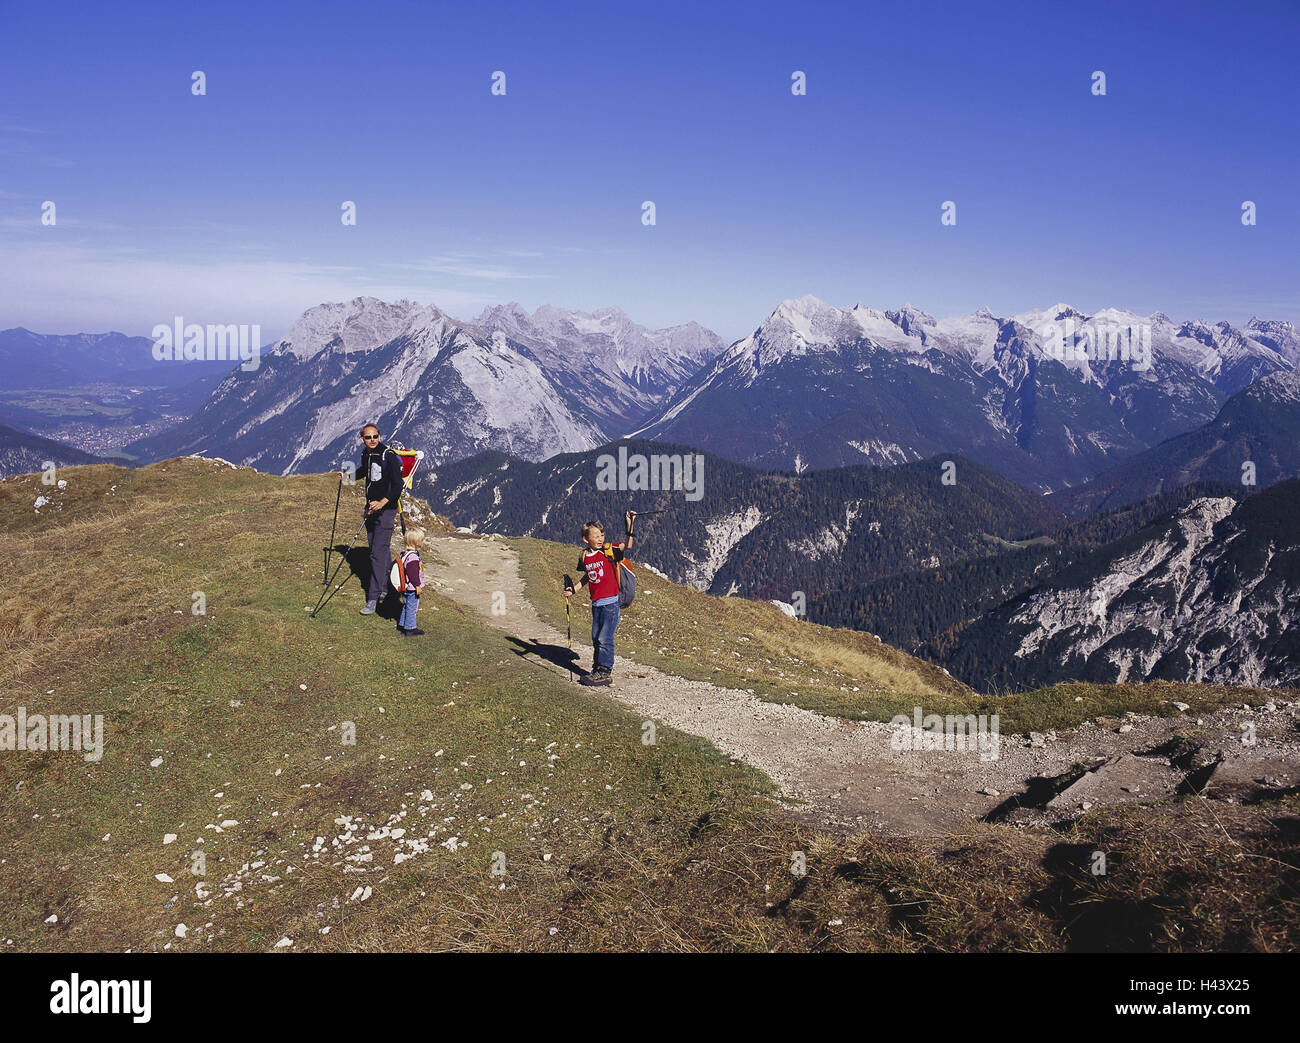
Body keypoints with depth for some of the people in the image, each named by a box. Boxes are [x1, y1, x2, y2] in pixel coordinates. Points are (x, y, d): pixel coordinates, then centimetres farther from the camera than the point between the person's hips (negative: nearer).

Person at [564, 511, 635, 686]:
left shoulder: (609, 551, -8)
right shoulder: (585, 556, 6)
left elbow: (627, 546, -23)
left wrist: (630, 525, -32)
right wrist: (572, 590, 11)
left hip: (610, 602, -6)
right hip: (596, 603, 6)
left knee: (605, 638, -5)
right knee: (596, 638, 14)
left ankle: (605, 672, 3)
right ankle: (597, 670, 25)